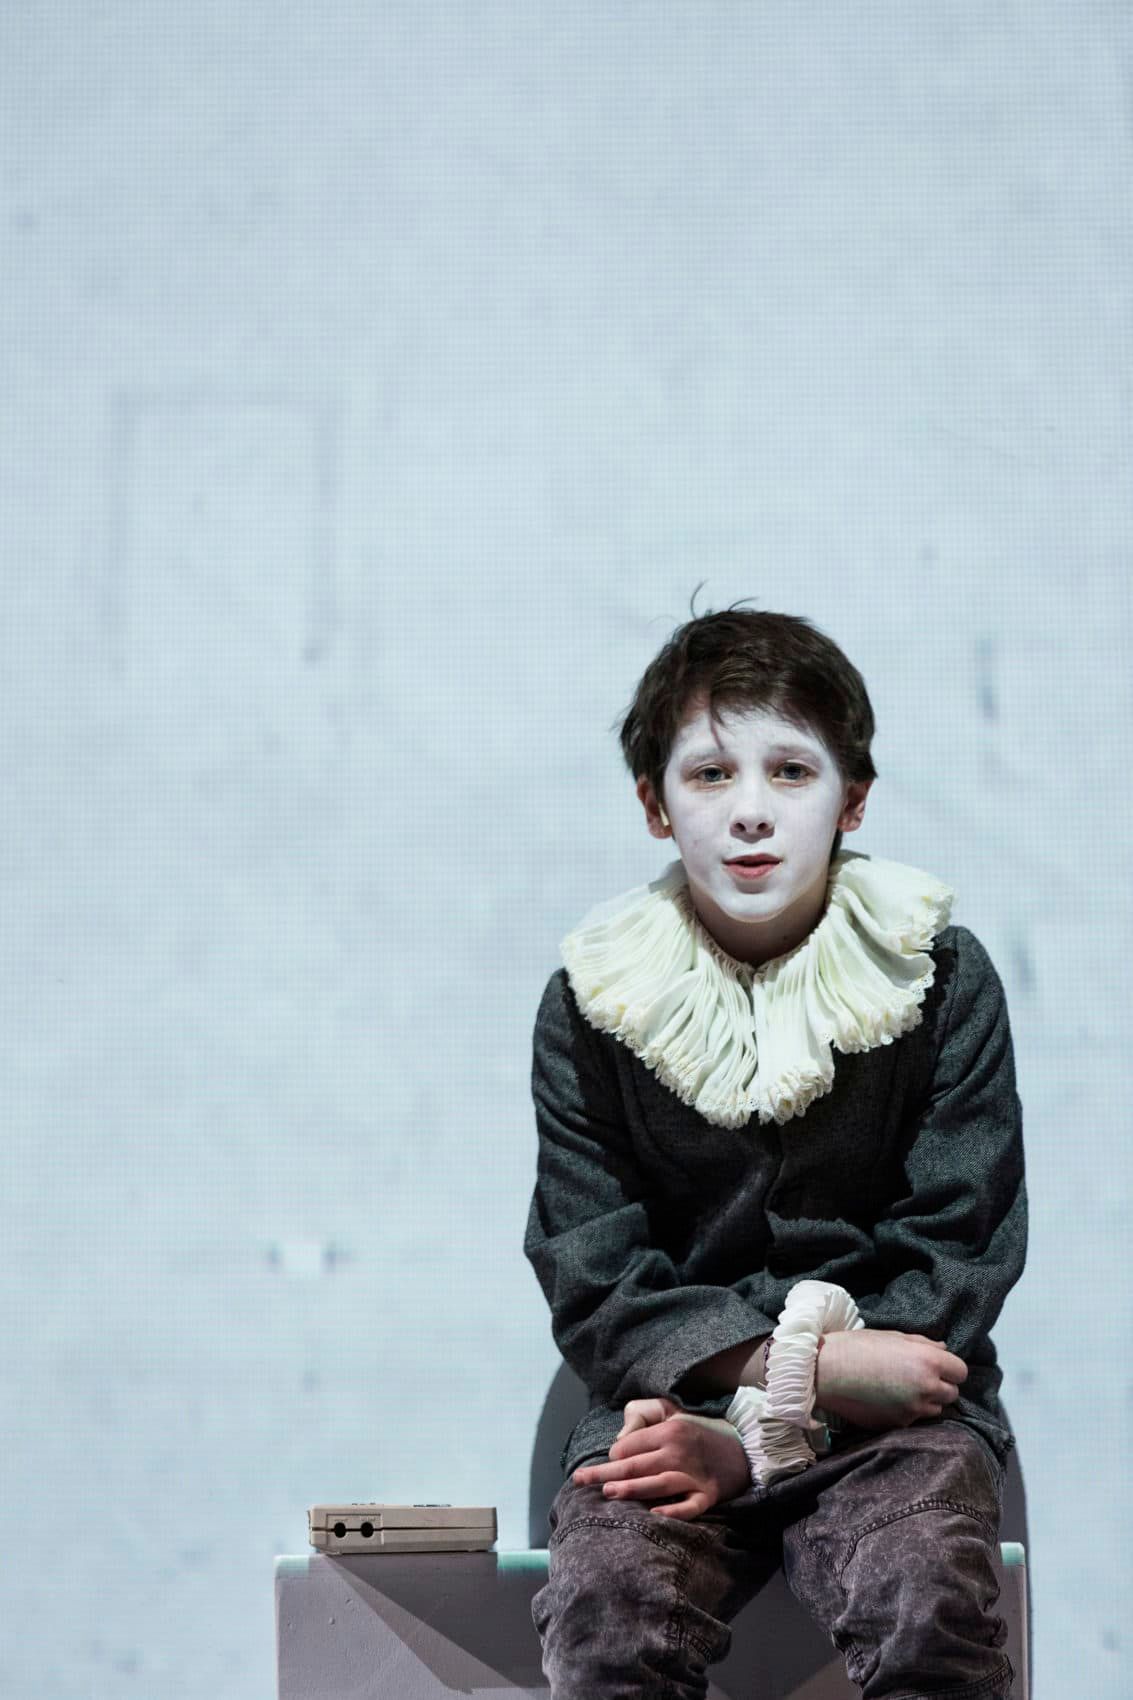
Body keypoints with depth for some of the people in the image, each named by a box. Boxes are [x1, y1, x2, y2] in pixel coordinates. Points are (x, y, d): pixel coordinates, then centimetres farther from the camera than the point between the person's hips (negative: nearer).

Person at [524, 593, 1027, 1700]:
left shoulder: (940, 979, 1)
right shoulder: (592, 1003, 3)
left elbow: (955, 1266, -3)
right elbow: (592, 1288, 0)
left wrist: (759, 1437, -16)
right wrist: (807, 1361, -16)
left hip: (892, 1408, 0)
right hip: (675, 1400, 1)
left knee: (927, 1609, -33)